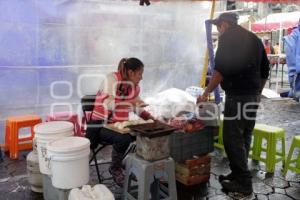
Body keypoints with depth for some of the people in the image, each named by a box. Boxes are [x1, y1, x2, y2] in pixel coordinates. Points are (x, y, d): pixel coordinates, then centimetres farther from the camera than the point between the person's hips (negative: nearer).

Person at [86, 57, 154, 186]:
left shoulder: (134, 85, 4)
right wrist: (130, 102, -30)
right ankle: (115, 169, -4)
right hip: (101, 125, -6)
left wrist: (151, 118, 0)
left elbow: (137, 108, 14)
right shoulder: (111, 79, -15)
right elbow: (108, 104, -27)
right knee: (124, 138, -33)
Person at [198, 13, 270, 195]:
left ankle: (243, 182, 1)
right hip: (253, 95, 9)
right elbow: (265, 70, 22)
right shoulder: (254, 38, 19)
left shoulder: (228, 36, -5)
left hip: (237, 95, -9)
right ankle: (239, 173, 24)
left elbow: (221, 69, -16)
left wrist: (206, 93, -11)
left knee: (233, 138, -3)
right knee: (245, 136, 14)